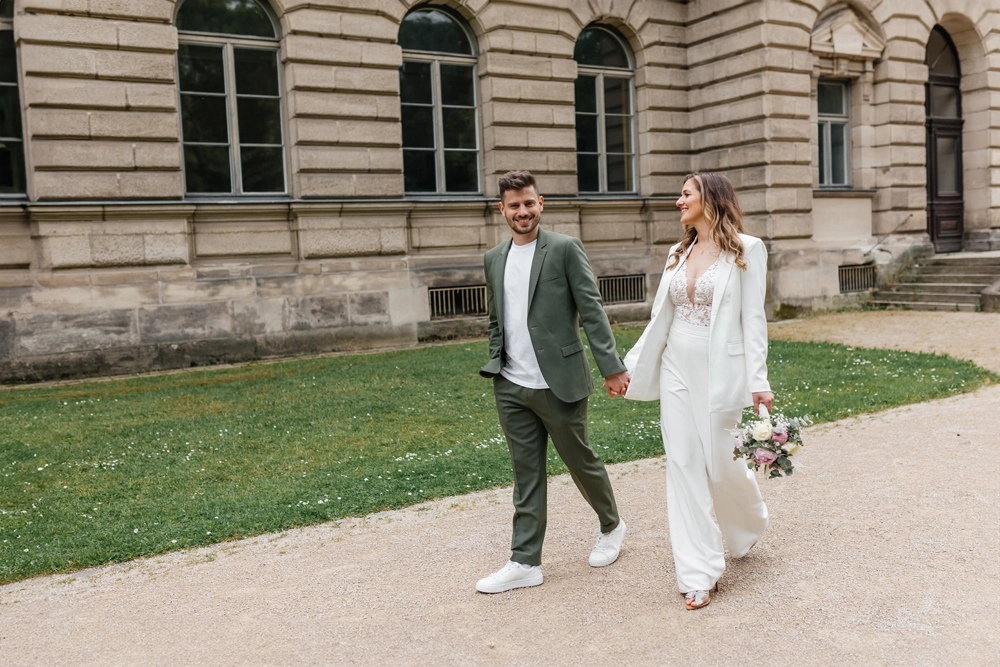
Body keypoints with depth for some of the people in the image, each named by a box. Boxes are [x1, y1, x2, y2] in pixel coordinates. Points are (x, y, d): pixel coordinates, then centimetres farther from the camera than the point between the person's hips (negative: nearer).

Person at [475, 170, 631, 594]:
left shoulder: (565, 249, -6)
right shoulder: (494, 259, 11)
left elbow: (592, 309, -9)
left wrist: (611, 366, -14)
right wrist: (496, 369, 16)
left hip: (559, 384, -5)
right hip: (511, 388, 5)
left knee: (581, 462, 10)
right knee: (526, 475, 9)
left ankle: (611, 527, 36)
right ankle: (525, 562, 16)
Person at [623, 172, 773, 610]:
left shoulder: (746, 250, -4)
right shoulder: (678, 253, 11)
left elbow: (753, 319, -8)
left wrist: (758, 381, -14)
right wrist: (629, 367, 11)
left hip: (721, 372, -5)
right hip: (677, 371, 5)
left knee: (722, 464, 4)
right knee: (684, 467, 2)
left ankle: (747, 525, 39)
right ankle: (697, 575, 10)